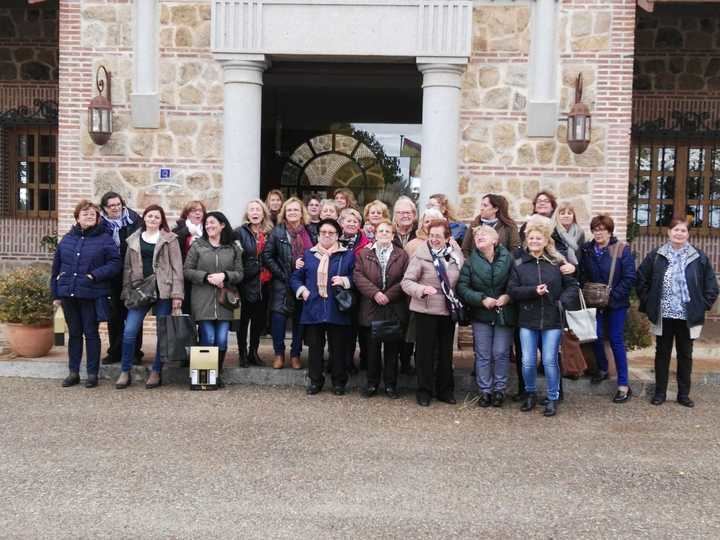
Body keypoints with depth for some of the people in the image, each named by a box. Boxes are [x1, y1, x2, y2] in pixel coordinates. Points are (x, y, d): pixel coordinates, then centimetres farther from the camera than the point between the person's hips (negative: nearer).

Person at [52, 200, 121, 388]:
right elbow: (56, 267, 12)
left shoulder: (105, 239, -2)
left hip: (91, 295, -4)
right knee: (74, 333, 13)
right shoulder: (67, 239, 10)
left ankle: (92, 373, 13)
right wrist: (55, 293, 8)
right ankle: (73, 372, 22)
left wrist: (95, 275, -18)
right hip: (68, 294, 4)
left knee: (91, 333, 4)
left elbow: (115, 263, -8)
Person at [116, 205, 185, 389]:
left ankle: (156, 372, 15)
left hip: (163, 291, -2)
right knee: (129, 331, -5)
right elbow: (127, 267, 15)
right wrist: (127, 292, 6)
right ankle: (125, 372, 7)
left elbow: (177, 267, -1)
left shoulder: (169, 239, 4)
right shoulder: (134, 240, 14)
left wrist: (177, 294, -9)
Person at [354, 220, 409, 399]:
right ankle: (372, 383, 17)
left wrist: (389, 295, -13)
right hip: (371, 309, 1)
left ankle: (390, 384, 15)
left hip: (395, 309, 0)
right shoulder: (363, 254, 8)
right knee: (373, 348, 6)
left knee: (392, 348, 5)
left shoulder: (402, 255, 6)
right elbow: (358, 276, -2)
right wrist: (374, 293, -14)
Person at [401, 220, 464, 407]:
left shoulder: (456, 255, 1)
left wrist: (458, 303, 2)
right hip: (425, 310, -4)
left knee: (446, 351, 14)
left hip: (448, 310, 4)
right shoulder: (420, 256, -12)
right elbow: (406, 282, -13)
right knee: (425, 351, 4)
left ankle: (445, 390, 27)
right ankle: (424, 391, 17)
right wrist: (422, 289, -29)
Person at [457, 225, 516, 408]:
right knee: (483, 355, 7)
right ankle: (485, 390, 18)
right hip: (481, 314, 1)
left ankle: (499, 389, 20)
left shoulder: (508, 258, -5)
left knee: (501, 354, 5)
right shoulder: (471, 261, -2)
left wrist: (508, 296, -19)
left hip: (504, 314, -1)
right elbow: (462, 287, -8)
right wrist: (482, 299, -16)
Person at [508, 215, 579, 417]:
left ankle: (552, 399, 19)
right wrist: (533, 291, -16)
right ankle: (530, 394, 28)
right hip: (527, 320, 1)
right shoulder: (519, 264, 1)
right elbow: (512, 290, -4)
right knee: (528, 362, 4)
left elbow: (572, 285, 4)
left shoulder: (557, 262, 0)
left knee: (550, 361, 2)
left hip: (552, 320, -1)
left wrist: (564, 301, -12)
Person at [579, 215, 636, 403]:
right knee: (596, 337, 9)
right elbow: (582, 275, 5)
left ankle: (623, 385, 5)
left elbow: (630, 278, -12)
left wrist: (612, 295, -16)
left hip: (616, 303, -3)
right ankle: (602, 369, 36)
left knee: (616, 341, -2)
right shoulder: (586, 249, 0)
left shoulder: (622, 250, -10)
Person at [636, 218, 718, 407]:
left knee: (685, 355, 11)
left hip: (688, 317, 0)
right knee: (662, 353, 10)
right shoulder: (656, 256, -1)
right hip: (663, 315, 0)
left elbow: (711, 285, 4)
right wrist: (648, 303, 2)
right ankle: (660, 392, 20)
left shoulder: (699, 257, -1)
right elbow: (641, 279, 7)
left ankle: (684, 394, 22)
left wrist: (703, 305, -2)